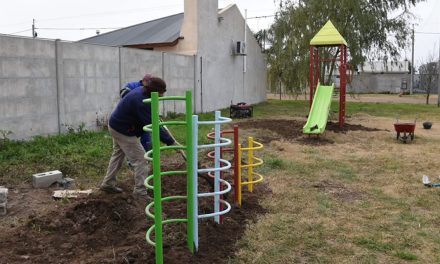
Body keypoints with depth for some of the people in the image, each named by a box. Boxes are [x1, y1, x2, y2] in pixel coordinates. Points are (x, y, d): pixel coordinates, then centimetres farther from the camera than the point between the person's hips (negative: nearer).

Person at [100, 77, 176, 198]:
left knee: (118, 155, 25)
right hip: (123, 131, -11)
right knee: (140, 159, -7)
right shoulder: (141, 102, -32)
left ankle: (108, 184, 37)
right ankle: (140, 191, -2)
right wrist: (170, 141, -32)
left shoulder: (140, 91, -2)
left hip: (116, 125, 11)